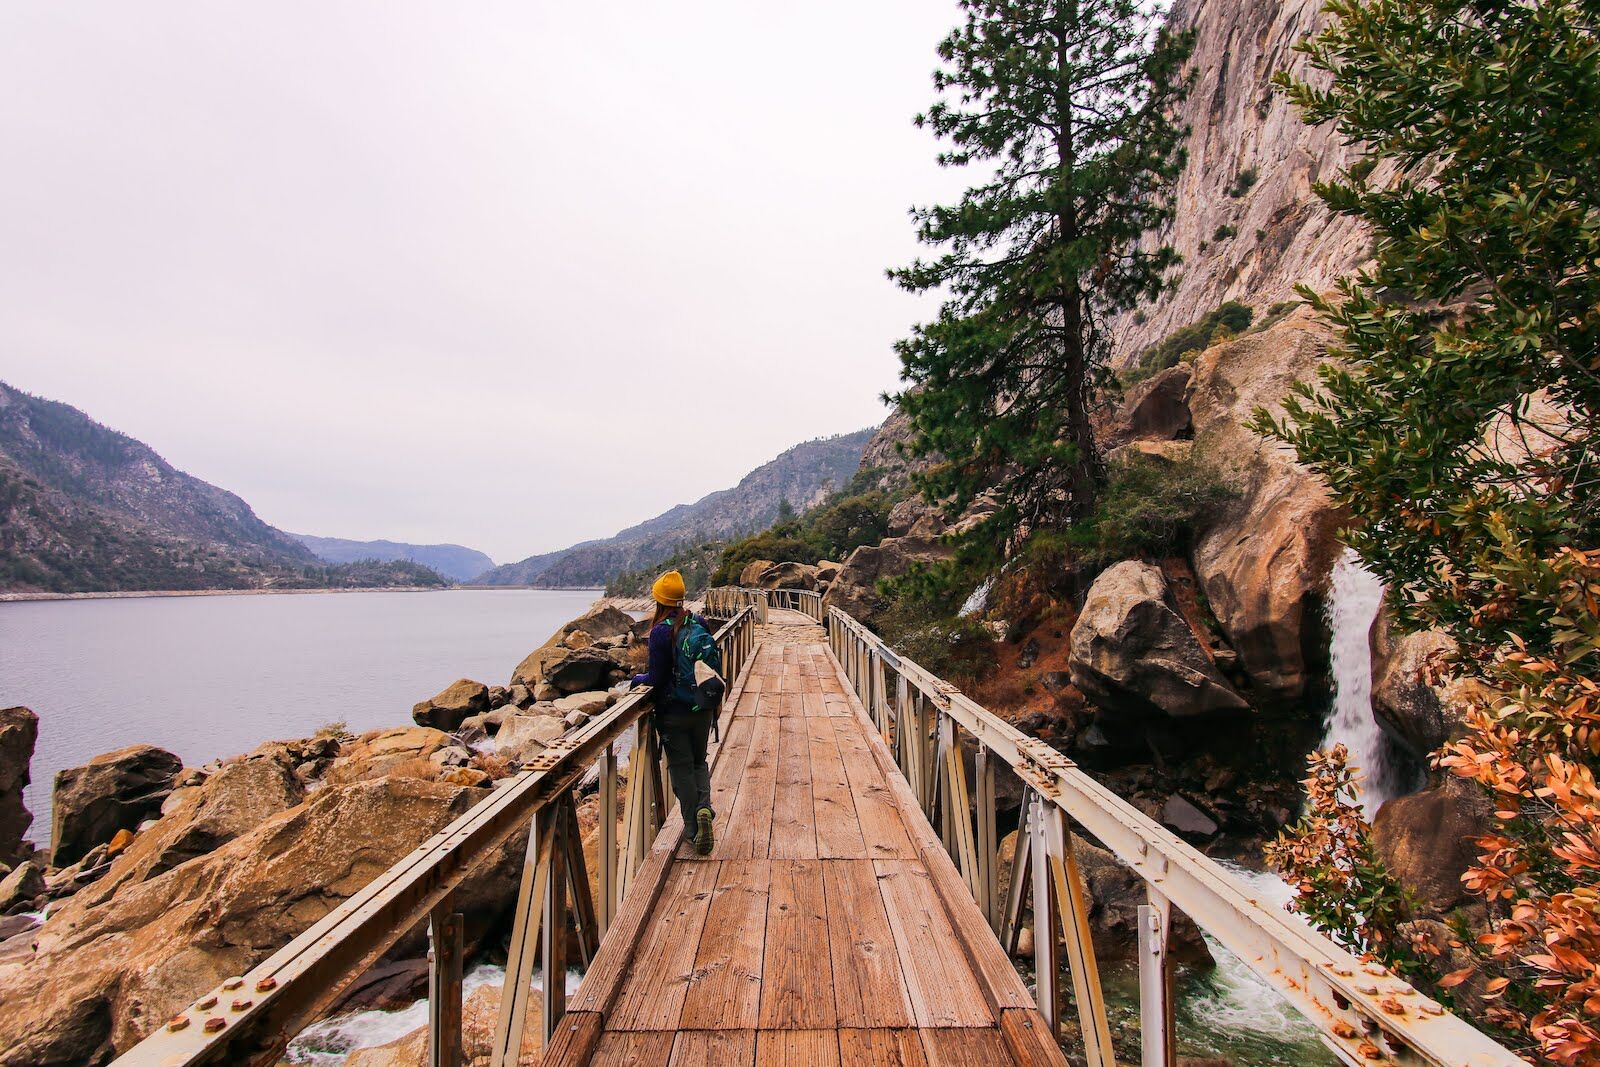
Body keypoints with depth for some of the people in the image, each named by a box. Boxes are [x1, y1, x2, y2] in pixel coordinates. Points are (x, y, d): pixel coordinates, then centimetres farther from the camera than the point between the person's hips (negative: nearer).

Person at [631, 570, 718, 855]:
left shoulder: (661, 632, -17)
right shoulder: (700, 623, -2)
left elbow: (657, 679, -14)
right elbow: (717, 664, 5)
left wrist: (639, 678, 7)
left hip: (674, 711, -4)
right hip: (703, 710, 5)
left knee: (681, 767, 9)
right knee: (699, 761, 20)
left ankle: (693, 826, 12)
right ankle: (704, 807, -2)